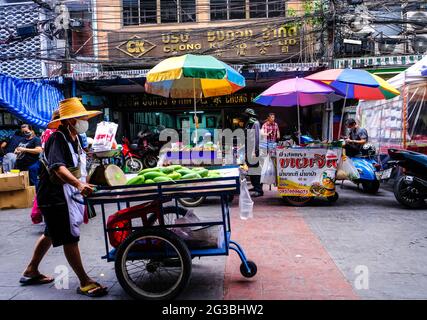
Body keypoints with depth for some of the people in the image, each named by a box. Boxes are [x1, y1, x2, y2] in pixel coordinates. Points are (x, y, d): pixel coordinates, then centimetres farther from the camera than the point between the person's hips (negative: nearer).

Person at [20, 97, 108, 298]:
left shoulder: (73, 138, 9)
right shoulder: (58, 138, -20)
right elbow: (58, 167, -35)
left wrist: (86, 185, 22)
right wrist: (79, 185, -50)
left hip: (66, 195, 10)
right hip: (55, 196, -10)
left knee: (51, 234, 21)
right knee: (70, 238, -5)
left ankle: (31, 271, 38)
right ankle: (85, 283, 3)